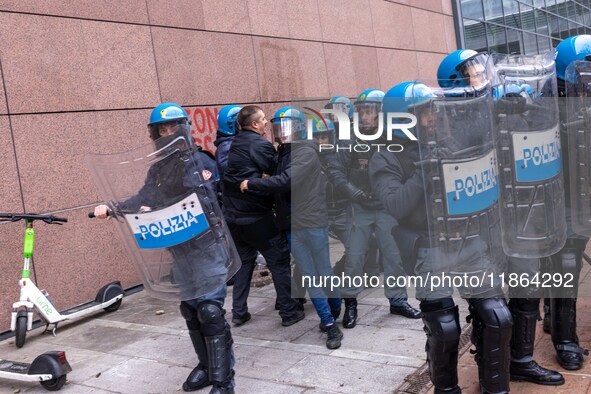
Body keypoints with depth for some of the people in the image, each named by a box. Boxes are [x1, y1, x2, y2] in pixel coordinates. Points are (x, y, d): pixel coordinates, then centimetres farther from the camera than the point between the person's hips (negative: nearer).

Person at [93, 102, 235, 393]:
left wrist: (157, 212, -30)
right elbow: (145, 198, 3)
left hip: (206, 248, -7)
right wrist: (111, 208, -10)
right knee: (190, 310, 15)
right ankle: (206, 365, 31)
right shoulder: (159, 167, 11)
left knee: (210, 311, -8)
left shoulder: (200, 161, -12)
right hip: (179, 250, 8)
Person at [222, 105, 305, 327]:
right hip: (256, 215, -7)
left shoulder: (235, 143, 12)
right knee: (279, 259, 5)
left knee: (244, 260, 19)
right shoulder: (261, 145, -10)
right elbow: (271, 178, -10)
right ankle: (289, 312, 8)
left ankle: (239, 312, 21)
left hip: (233, 214, 7)